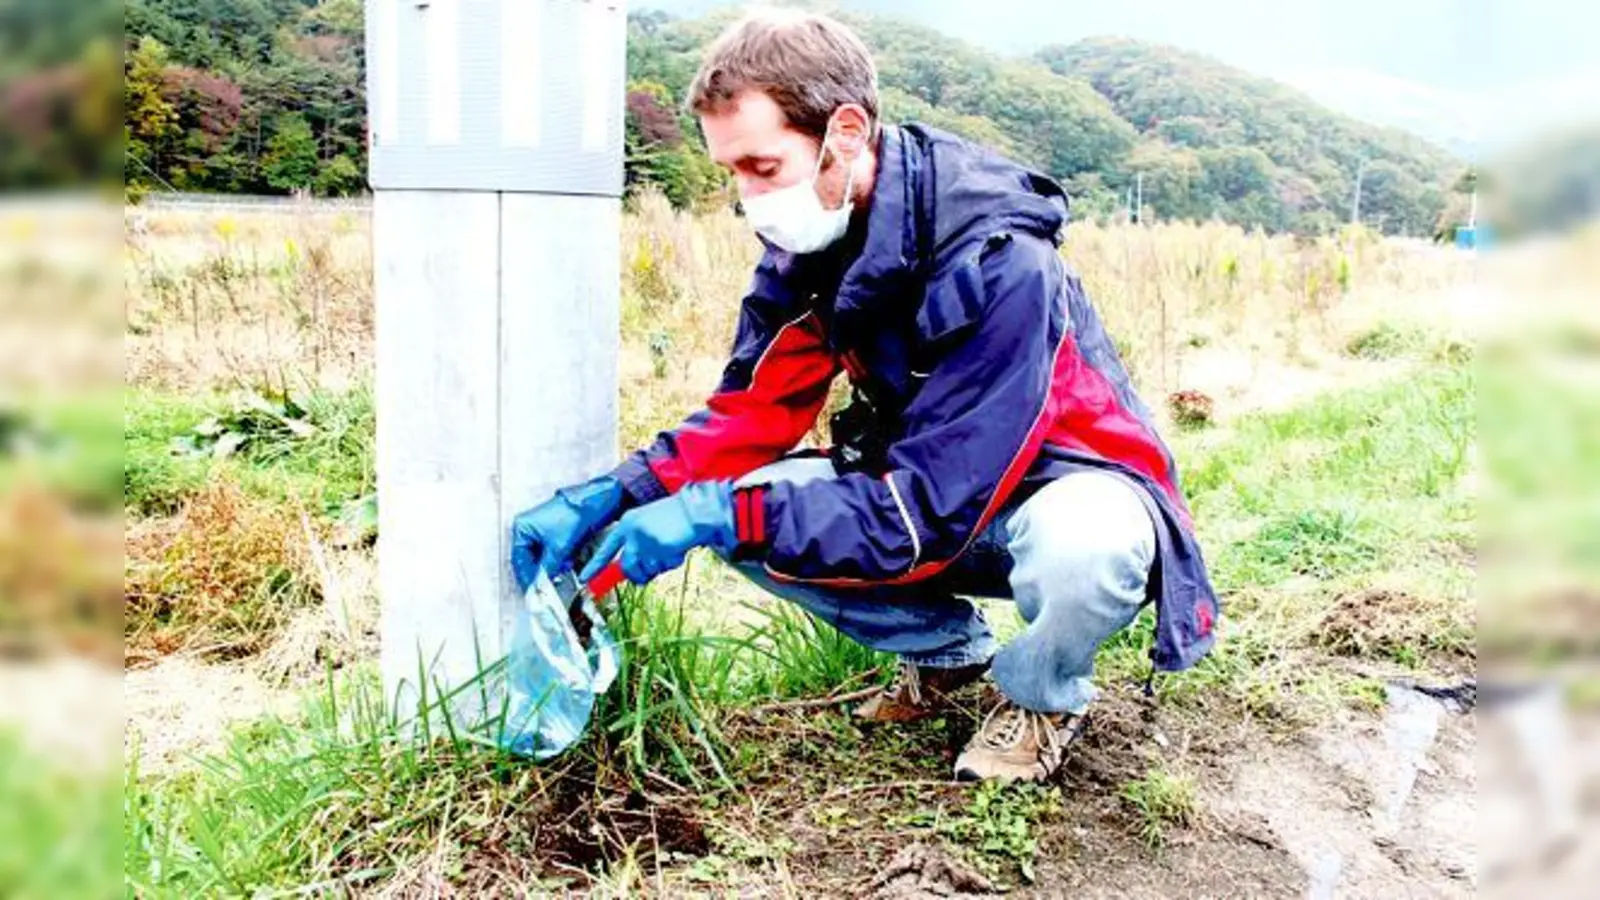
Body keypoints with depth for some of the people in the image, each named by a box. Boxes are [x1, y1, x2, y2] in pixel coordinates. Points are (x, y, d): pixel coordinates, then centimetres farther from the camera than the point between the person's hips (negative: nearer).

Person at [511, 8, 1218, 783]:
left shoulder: (995, 261, -31)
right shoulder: (809, 242, -9)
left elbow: (931, 511, -33)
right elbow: (752, 413, -6)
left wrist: (721, 515, -36)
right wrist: (612, 497, -21)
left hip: (1074, 486, -6)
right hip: (933, 485, 6)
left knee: (1082, 545, -40)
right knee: (749, 524, -14)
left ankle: (1042, 695, -4)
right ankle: (950, 650, 9)